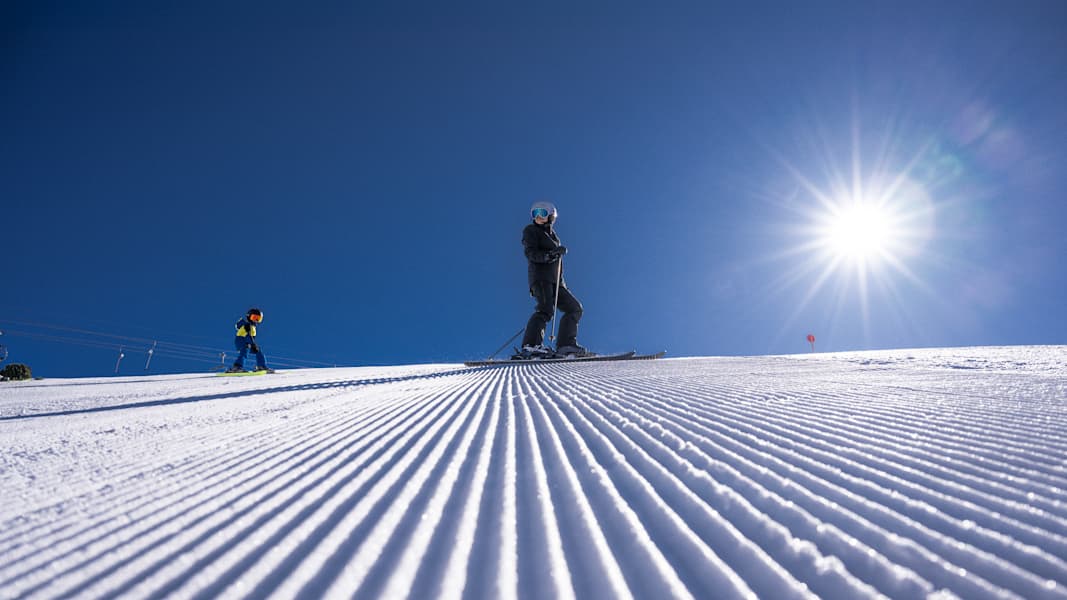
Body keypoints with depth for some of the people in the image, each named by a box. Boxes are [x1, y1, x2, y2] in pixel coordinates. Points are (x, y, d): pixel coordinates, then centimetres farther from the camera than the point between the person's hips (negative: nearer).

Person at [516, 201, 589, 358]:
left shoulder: (551, 234, 27)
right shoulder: (531, 231, 5)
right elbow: (531, 254, -10)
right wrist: (552, 254, -24)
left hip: (555, 281, 8)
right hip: (540, 276, -8)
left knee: (575, 308, 3)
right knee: (546, 310, -26)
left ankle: (566, 345, 0)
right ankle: (531, 346, -34)